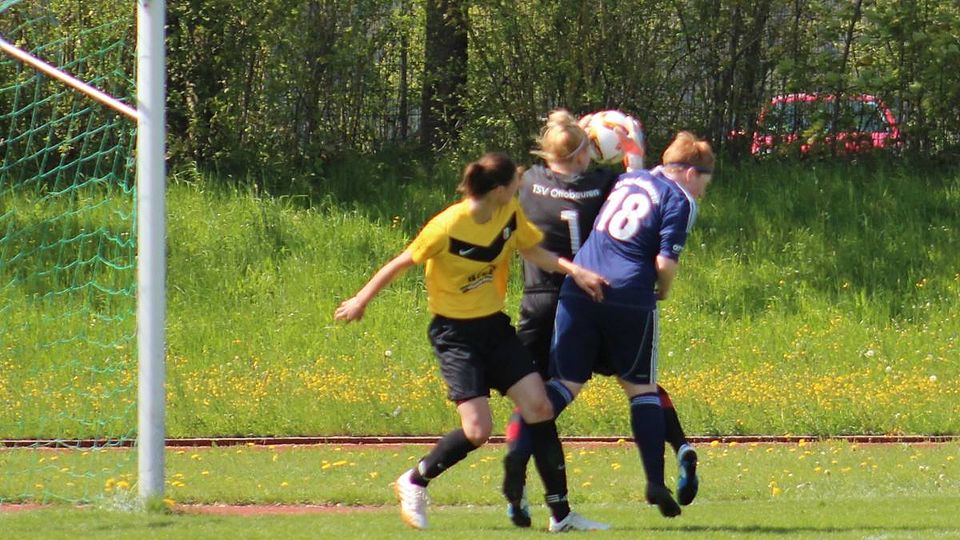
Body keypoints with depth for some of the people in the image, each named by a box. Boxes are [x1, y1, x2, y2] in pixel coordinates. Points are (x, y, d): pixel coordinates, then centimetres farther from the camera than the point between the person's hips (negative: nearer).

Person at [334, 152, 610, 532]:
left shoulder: (511, 215, -5)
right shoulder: (448, 226, -22)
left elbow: (533, 252, 14)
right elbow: (402, 263, -10)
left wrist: (573, 270, -2)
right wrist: (362, 300, 1)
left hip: (494, 326, 6)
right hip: (455, 333, -6)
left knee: (539, 406, -8)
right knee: (478, 430, -17)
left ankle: (560, 514, -1)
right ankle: (414, 483, 10)